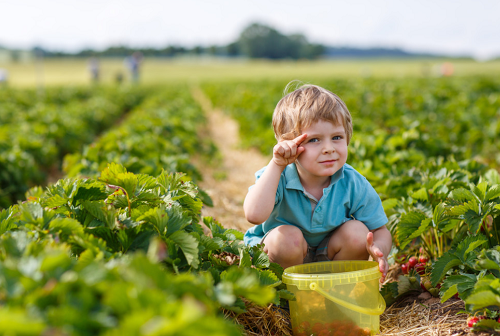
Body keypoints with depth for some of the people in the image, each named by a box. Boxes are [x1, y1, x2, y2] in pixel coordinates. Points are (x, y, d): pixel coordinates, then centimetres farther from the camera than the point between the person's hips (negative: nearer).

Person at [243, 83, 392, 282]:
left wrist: (379, 250, -35)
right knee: (287, 236, -33)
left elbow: (380, 230, -9)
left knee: (357, 232, -23)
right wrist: (276, 164, -44)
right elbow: (254, 215, -48)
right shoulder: (278, 178, -27)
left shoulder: (354, 185, -19)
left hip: (329, 259, 3)